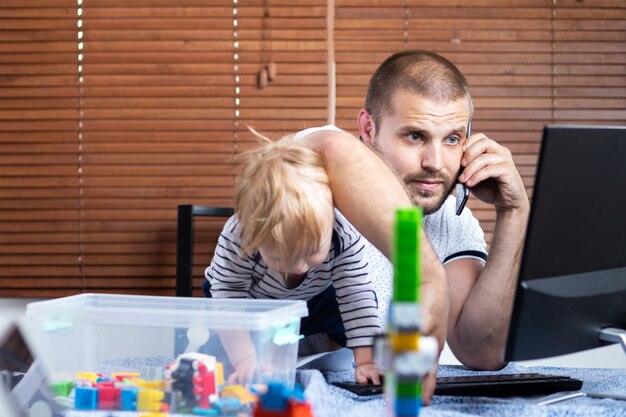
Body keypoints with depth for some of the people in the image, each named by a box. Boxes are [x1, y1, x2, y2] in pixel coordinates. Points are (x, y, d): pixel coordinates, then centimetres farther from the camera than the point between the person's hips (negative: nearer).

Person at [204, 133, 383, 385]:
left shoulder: (345, 236, -36)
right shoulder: (236, 239, -40)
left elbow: (356, 296, -29)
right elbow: (229, 301, -38)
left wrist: (365, 361, -35)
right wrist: (246, 359, -50)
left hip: (316, 300, 3)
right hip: (251, 304, -2)